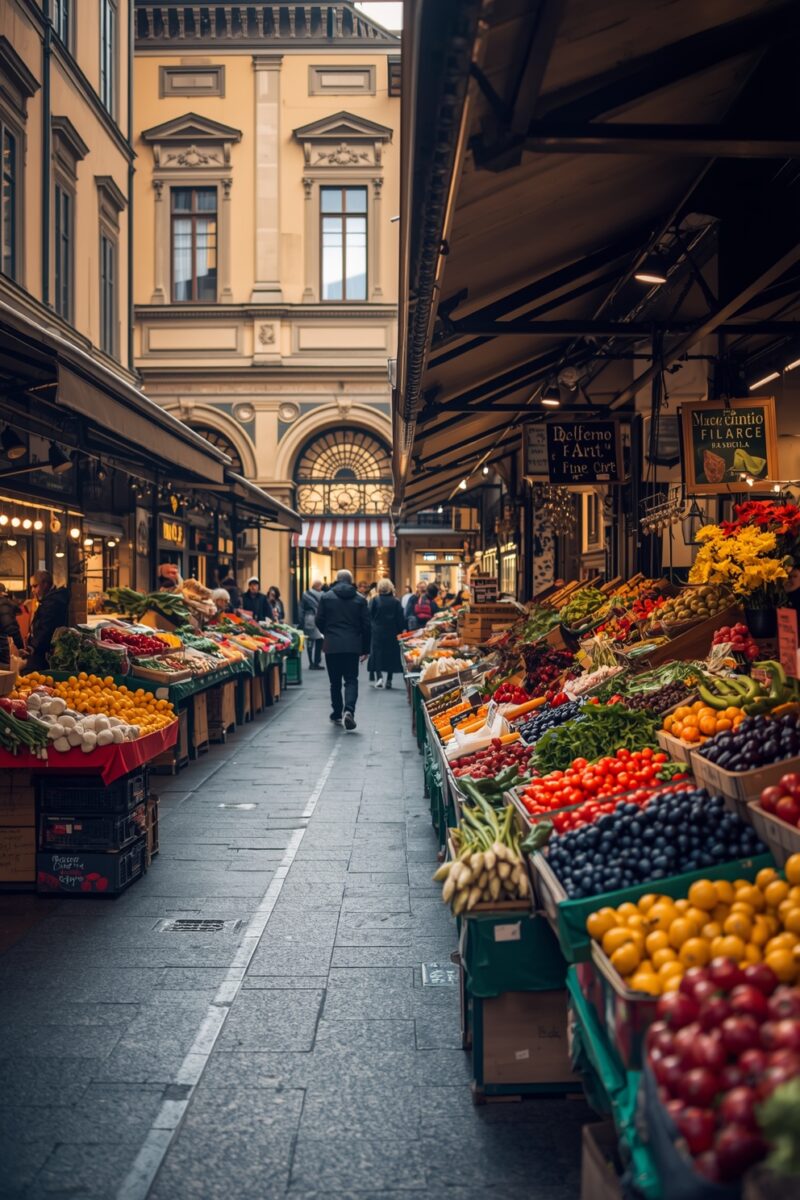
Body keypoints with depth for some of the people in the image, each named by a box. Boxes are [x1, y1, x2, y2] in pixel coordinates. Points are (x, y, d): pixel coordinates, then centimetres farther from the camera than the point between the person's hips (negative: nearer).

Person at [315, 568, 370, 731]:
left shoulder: (326, 597, 0)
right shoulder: (360, 599, 3)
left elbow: (319, 621, 1)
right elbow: (366, 625, 4)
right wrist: (365, 649, 11)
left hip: (332, 646, 0)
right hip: (353, 646, 0)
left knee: (335, 681, 11)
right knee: (351, 680, 3)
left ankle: (336, 715, 19)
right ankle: (349, 710, -19)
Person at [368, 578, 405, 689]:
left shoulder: (374, 600, -6)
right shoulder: (396, 601, -1)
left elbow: (369, 617, -5)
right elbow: (401, 619, -1)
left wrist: (370, 629, 5)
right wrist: (400, 632, 5)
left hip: (377, 632, -2)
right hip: (392, 633, 2)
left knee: (377, 653, 4)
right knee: (391, 654, 9)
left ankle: (379, 676, -14)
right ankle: (389, 680, 10)